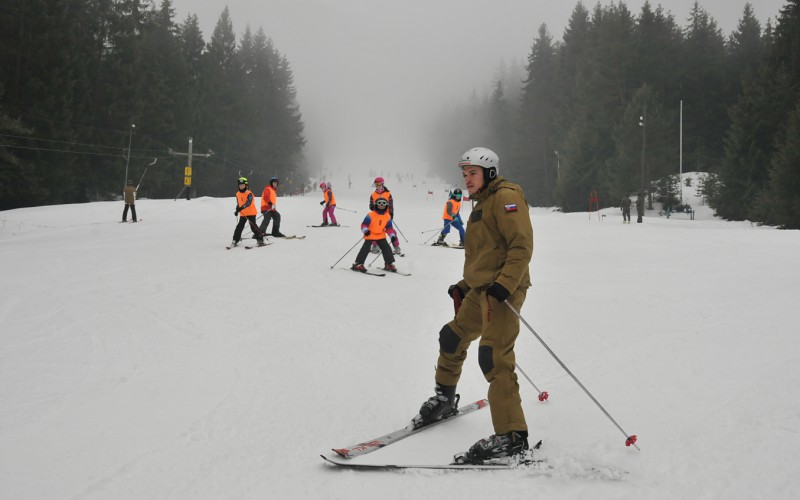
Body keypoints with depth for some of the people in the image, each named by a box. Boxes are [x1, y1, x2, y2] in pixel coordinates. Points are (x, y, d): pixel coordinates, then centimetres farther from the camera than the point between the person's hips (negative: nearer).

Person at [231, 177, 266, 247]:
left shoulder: (249, 193, -14)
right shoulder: (238, 194, 8)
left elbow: (248, 203, -28)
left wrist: (241, 208, -39)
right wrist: (237, 210, 8)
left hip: (251, 213, -6)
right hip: (242, 214, 6)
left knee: (253, 226, -9)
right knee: (239, 226, 2)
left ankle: (260, 240, -2)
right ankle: (235, 240, 8)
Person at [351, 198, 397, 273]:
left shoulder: (387, 216, 2)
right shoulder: (370, 215, -12)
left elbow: (389, 227, 10)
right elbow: (364, 224, -10)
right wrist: (365, 231, -29)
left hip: (381, 236, 4)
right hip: (370, 235, -4)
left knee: (387, 248, 0)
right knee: (365, 249, -11)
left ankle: (389, 264, 14)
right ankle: (358, 264, -7)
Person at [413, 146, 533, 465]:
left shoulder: (506, 197, -7)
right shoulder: (483, 203, 23)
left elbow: (522, 245, -18)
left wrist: (504, 284, -26)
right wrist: (465, 285, 23)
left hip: (503, 291, -10)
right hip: (481, 290, 10)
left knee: (493, 357, -18)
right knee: (452, 337, 21)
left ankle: (512, 436, -19)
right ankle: (445, 399, 44)